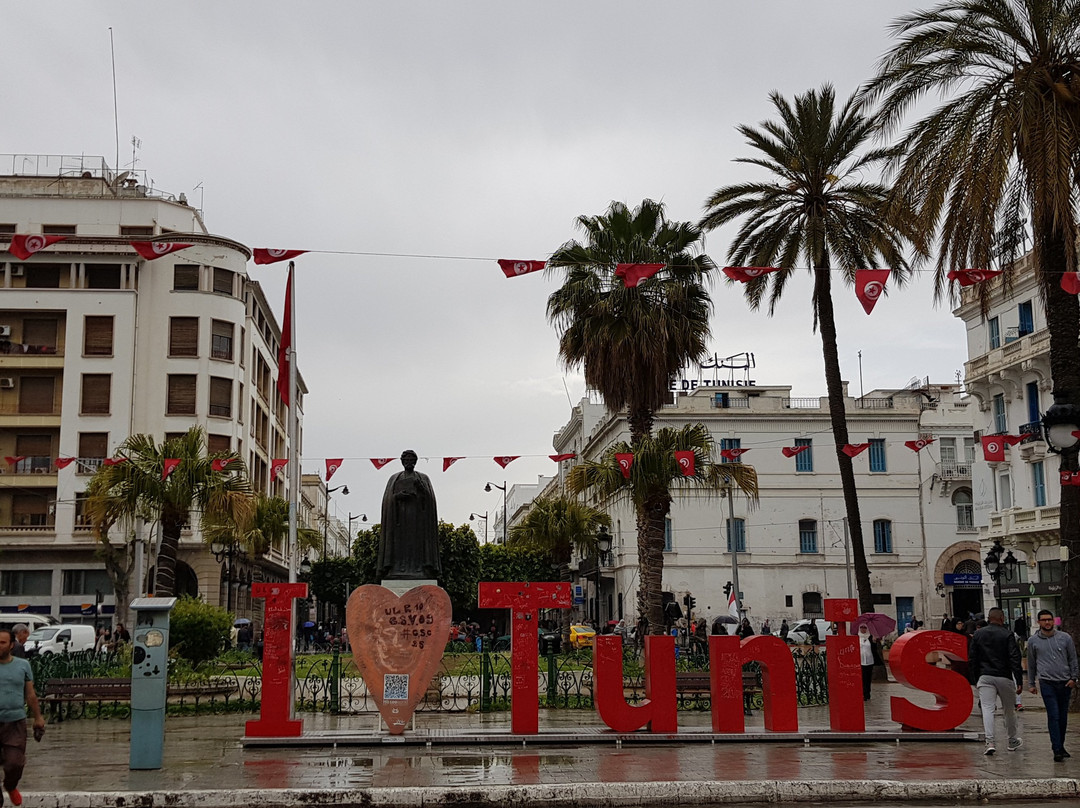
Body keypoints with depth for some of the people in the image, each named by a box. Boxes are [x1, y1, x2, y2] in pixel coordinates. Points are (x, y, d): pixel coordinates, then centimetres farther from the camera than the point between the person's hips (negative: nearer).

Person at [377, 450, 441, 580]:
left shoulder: (423, 478, 14)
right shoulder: (394, 479, 17)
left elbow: (430, 497, 2)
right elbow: (387, 498, 7)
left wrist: (421, 487, -16)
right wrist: (398, 496, -13)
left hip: (417, 515, 0)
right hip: (399, 515, 1)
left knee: (417, 543, -10)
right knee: (400, 544, -9)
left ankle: (419, 569, -14)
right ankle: (398, 570, -14)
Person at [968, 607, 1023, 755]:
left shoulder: (978, 634, 6)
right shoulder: (1007, 635, -4)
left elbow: (971, 658, 8)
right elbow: (1015, 658, -10)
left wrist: (974, 679, 14)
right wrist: (1019, 680, -9)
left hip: (985, 677, 1)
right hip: (1004, 677, -1)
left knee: (987, 708, -3)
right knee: (1009, 709, 14)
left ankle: (990, 742, -16)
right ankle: (1013, 741, 28)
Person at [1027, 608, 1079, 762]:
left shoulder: (1065, 638, 5)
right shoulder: (1033, 641, 5)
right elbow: (1031, 664, 13)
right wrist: (1031, 683, 15)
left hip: (1065, 682, 2)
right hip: (1046, 682, -2)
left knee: (1063, 717, 7)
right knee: (1053, 716, -11)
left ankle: (1060, 746, 21)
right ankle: (1057, 750, -11)